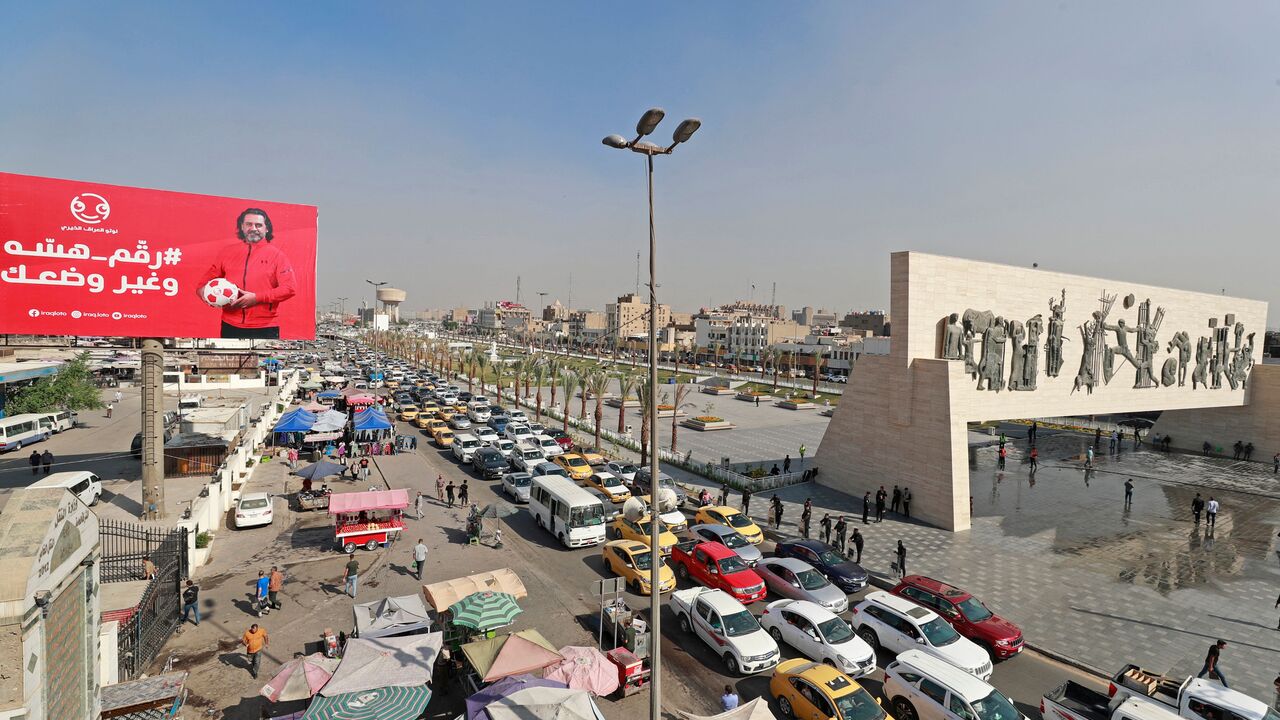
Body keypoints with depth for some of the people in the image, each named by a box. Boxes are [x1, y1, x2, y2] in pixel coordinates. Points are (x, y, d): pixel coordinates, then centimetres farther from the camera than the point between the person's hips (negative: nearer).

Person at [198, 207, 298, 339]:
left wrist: (257, 297, -15)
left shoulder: (276, 254, 2)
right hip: (230, 327, 4)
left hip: (265, 329, -4)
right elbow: (205, 281, 21)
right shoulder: (227, 252, 13)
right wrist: (203, 291, -3)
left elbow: (290, 288, -8)